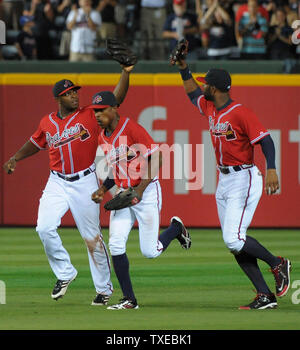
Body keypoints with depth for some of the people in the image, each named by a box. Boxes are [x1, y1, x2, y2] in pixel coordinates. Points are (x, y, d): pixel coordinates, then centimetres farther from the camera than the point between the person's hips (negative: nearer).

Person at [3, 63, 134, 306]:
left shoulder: (90, 116, -4)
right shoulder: (47, 123, 7)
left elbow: (116, 99, -14)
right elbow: (36, 143, 24)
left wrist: (126, 73, -24)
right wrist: (15, 158, 14)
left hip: (85, 183, -3)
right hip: (57, 183, 3)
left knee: (92, 236, 0)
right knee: (45, 228, -14)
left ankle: (104, 288, 13)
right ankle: (65, 273, 6)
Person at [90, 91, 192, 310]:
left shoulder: (132, 128, -16)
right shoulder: (103, 138, 8)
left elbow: (156, 158, -18)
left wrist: (140, 190, -23)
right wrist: (102, 190, 4)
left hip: (147, 191, -7)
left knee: (149, 251, -4)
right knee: (116, 245, -8)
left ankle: (176, 228, 28)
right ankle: (129, 300, -1)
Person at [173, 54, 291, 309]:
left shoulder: (241, 113, -17)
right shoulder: (210, 109, 10)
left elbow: (266, 140, -21)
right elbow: (192, 93, 30)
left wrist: (271, 170, -34)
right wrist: (183, 68, 19)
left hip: (244, 179, -9)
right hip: (224, 181, 9)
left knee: (234, 239, -18)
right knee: (234, 243, 3)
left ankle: (278, 264, 3)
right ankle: (265, 296, 4)